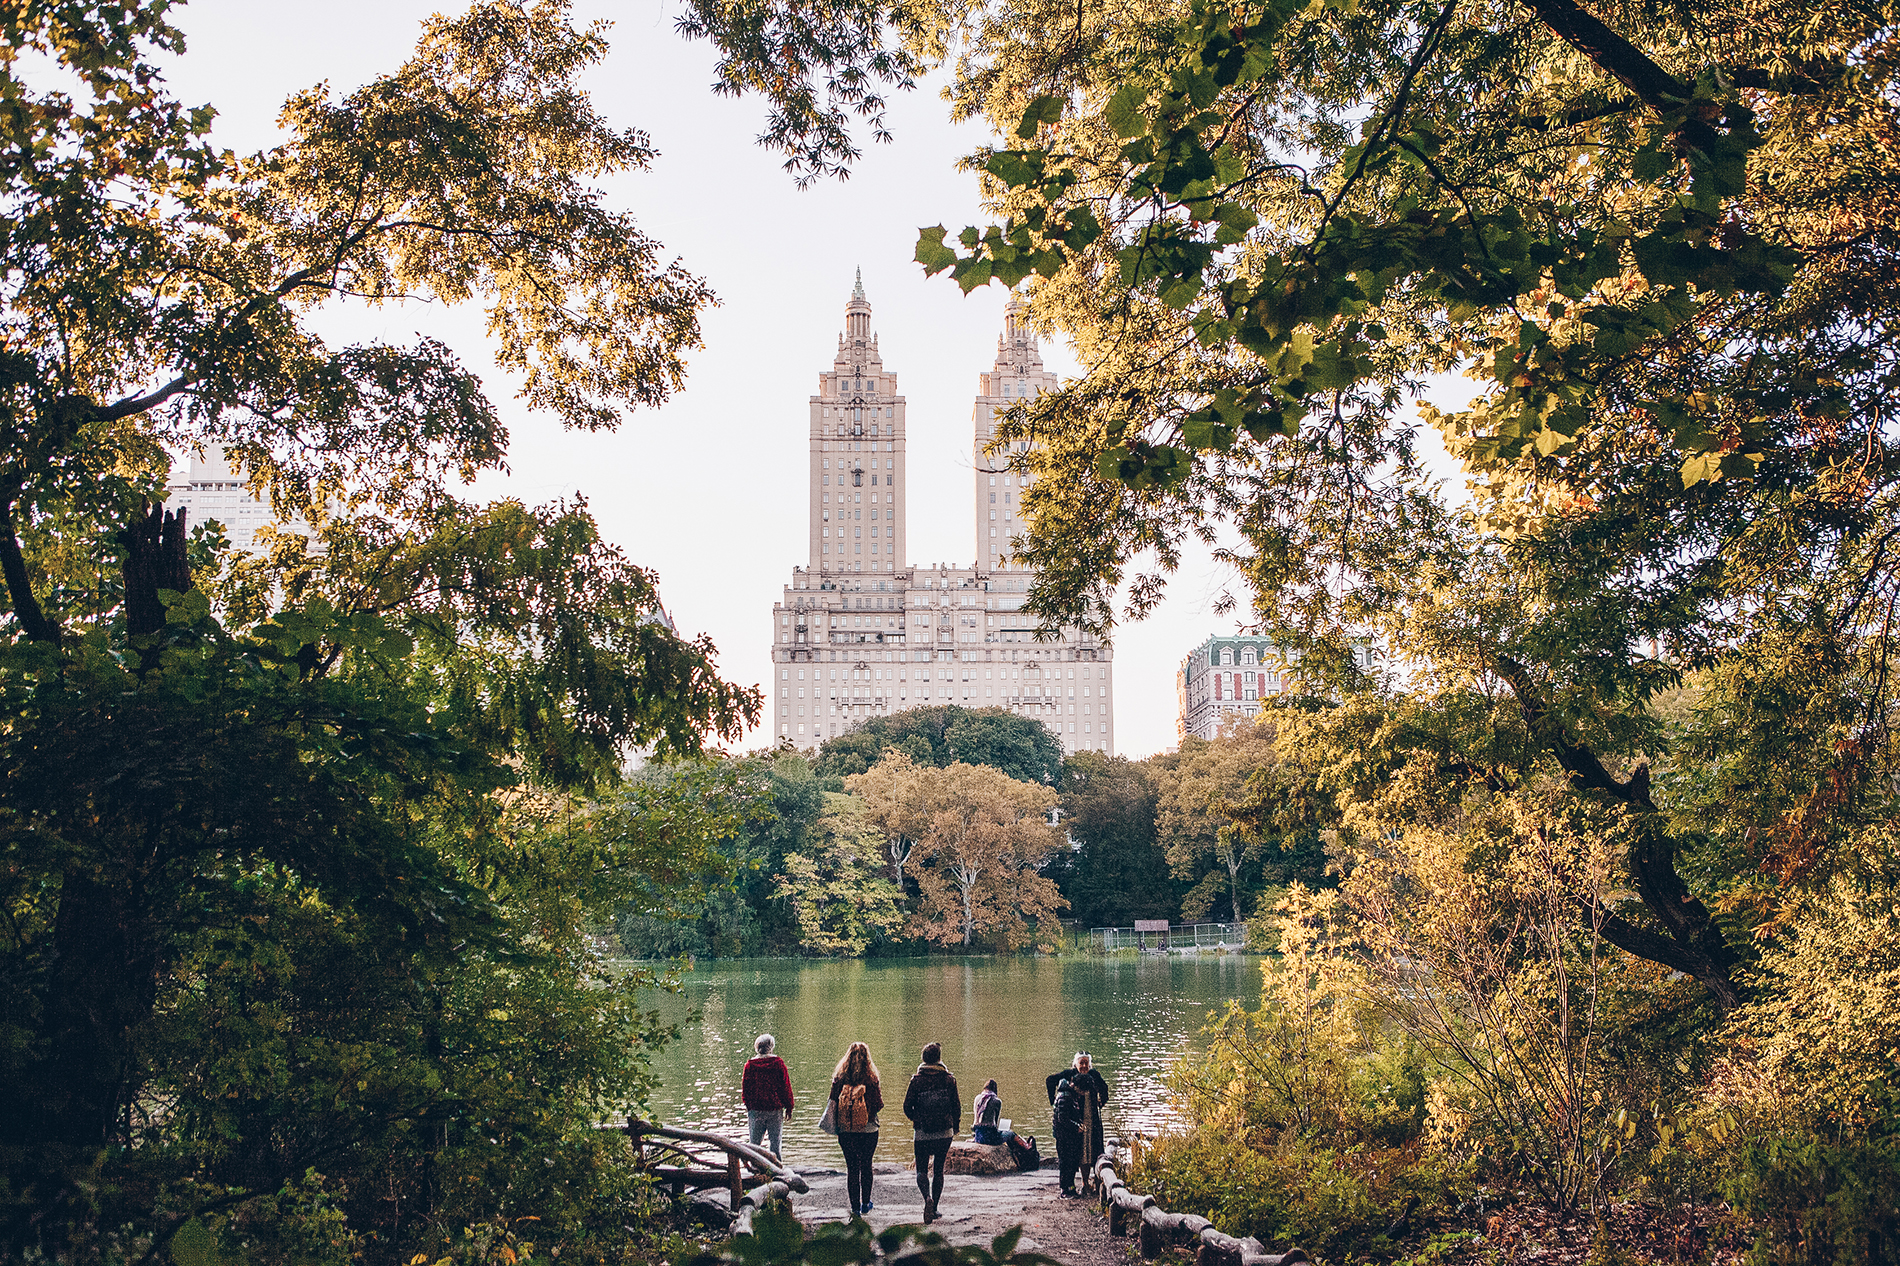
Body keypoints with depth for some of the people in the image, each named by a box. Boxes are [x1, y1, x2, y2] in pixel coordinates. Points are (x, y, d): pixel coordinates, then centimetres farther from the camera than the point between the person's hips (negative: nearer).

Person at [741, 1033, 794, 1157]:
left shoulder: (750, 1064, -3)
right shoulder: (778, 1063, -5)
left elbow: (745, 1087, 5)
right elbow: (786, 1087, -1)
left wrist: (747, 1105, 18)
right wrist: (789, 1107, 8)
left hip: (755, 1109, 1)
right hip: (775, 1109, -1)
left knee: (754, 1142, 7)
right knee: (775, 1141, 7)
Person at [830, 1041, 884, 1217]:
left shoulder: (839, 1079, -4)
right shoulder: (870, 1079, -12)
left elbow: (833, 1103, 1)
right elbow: (879, 1105, -8)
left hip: (845, 1130, 1)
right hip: (868, 1130, -1)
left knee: (852, 1167, 7)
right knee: (866, 1165, 16)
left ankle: (855, 1206, 5)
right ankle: (865, 1203, 24)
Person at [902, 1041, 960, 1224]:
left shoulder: (917, 1079, -6)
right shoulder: (949, 1079, -4)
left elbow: (907, 1106, -4)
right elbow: (956, 1106, 1)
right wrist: (955, 1125, 18)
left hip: (922, 1132, -1)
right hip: (945, 1132, 1)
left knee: (922, 1169, 6)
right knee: (938, 1169, 14)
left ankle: (928, 1197, -22)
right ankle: (934, 1208, 16)